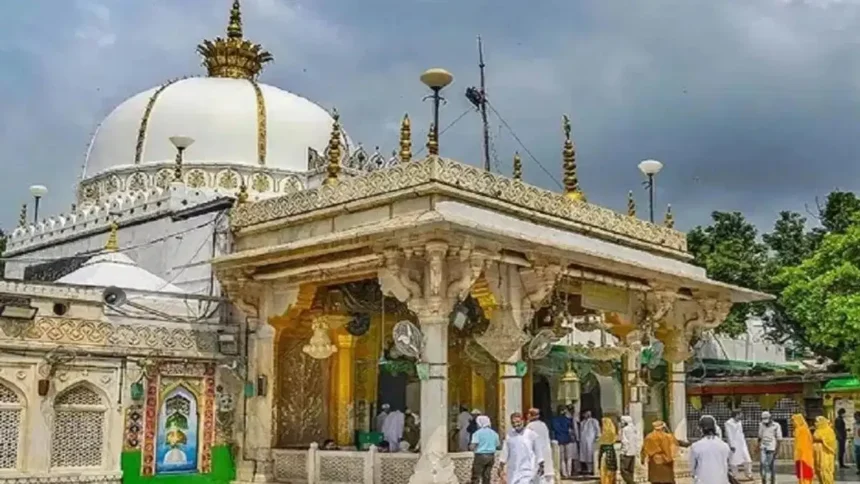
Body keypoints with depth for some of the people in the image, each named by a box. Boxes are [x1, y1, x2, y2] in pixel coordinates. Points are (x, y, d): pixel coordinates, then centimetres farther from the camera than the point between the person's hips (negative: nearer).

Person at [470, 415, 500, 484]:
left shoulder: (477, 433, -8)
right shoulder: (494, 433, 9)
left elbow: (472, 447, -16)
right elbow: (498, 446, 15)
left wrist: (470, 447, 6)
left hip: (480, 456, -6)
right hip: (491, 456, 6)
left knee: (476, 477, -3)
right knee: (487, 476, 12)